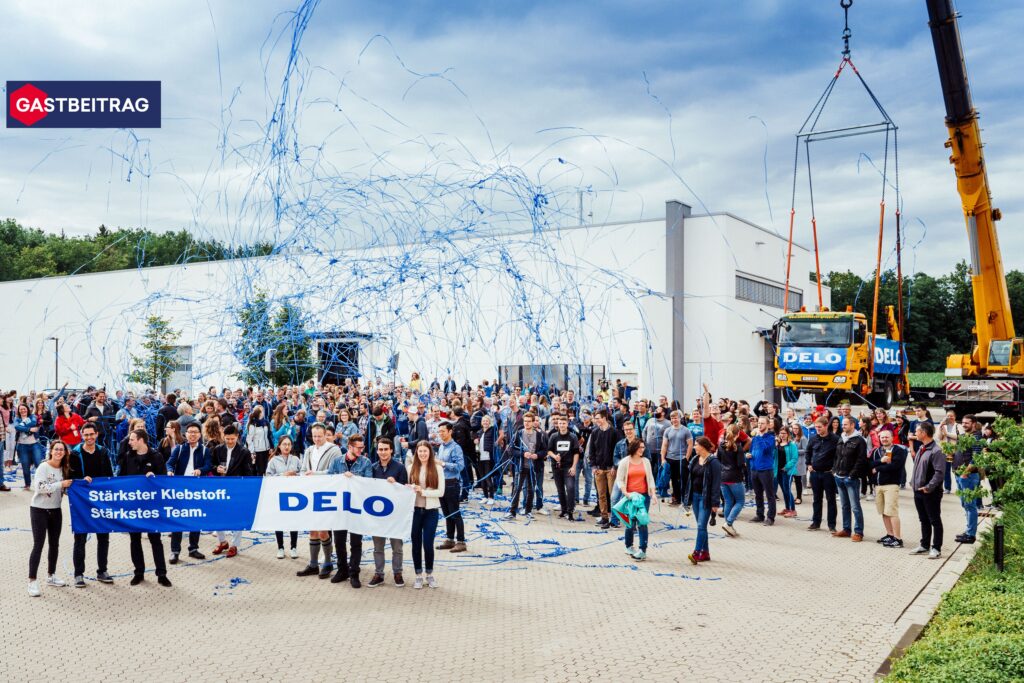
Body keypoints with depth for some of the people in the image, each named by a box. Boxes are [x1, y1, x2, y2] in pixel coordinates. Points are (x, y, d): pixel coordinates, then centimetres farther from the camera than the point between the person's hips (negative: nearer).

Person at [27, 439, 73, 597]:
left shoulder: (64, 468, 4)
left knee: (54, 544, 13)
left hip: (55, 510, 6)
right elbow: (39, 487, -23)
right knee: (38, 545, -6)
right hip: (39, 510, -6)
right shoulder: (43, 467, -14)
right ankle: (32, 581, 0)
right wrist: (60, 484, -22)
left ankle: (51, 576, 27)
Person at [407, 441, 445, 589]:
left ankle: (430, 574, 21)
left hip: (431, 510, -2)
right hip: (414, 509, 2)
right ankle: (418, 576, 21)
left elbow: (441, 492, -6)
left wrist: (423, 491, -16)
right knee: (416, 543, 8)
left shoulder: (437, 468, -3)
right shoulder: (411, 468, 2)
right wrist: (410, 489, -17)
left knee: (428, 544, 0)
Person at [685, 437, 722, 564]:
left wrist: (715, 503, -17)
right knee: (701, 526, 11)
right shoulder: (695, 460, 10)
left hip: (706, 498, -8)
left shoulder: (713, 462, -13)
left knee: (701, 525, -11)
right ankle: (705, 553, 18)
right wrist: (688, 496, 14)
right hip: (695, 496, 8)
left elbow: (716, 483, -15)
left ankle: (696, 553, -13)